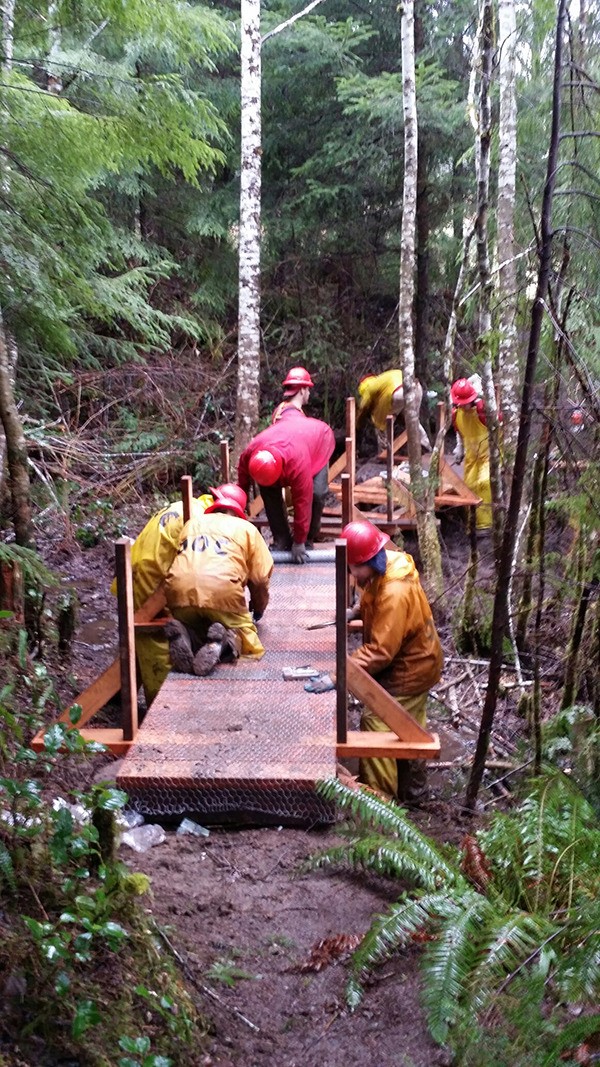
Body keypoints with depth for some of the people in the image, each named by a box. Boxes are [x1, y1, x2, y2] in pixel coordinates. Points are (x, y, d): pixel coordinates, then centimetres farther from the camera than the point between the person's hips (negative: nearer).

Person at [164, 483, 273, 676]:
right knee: (250, 645, 15)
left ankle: (183, 636, -9)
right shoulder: (246, 528, 20)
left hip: (180, 591, 3)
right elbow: (260, 579, 15)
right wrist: (258, 610, 35)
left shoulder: (193, 523, 30)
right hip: (223, 591, -3)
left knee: (194, 628, 27)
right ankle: (220, 644, -19)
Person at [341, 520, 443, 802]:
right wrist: (357, 612, -3)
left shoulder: (395, 594, -35)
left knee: (375, 725, -7)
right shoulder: (383, 570, -6)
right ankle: (411, 788, 39)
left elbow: (380, 651, -35)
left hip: (409, 669, -10)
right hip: (416, 661, 10)